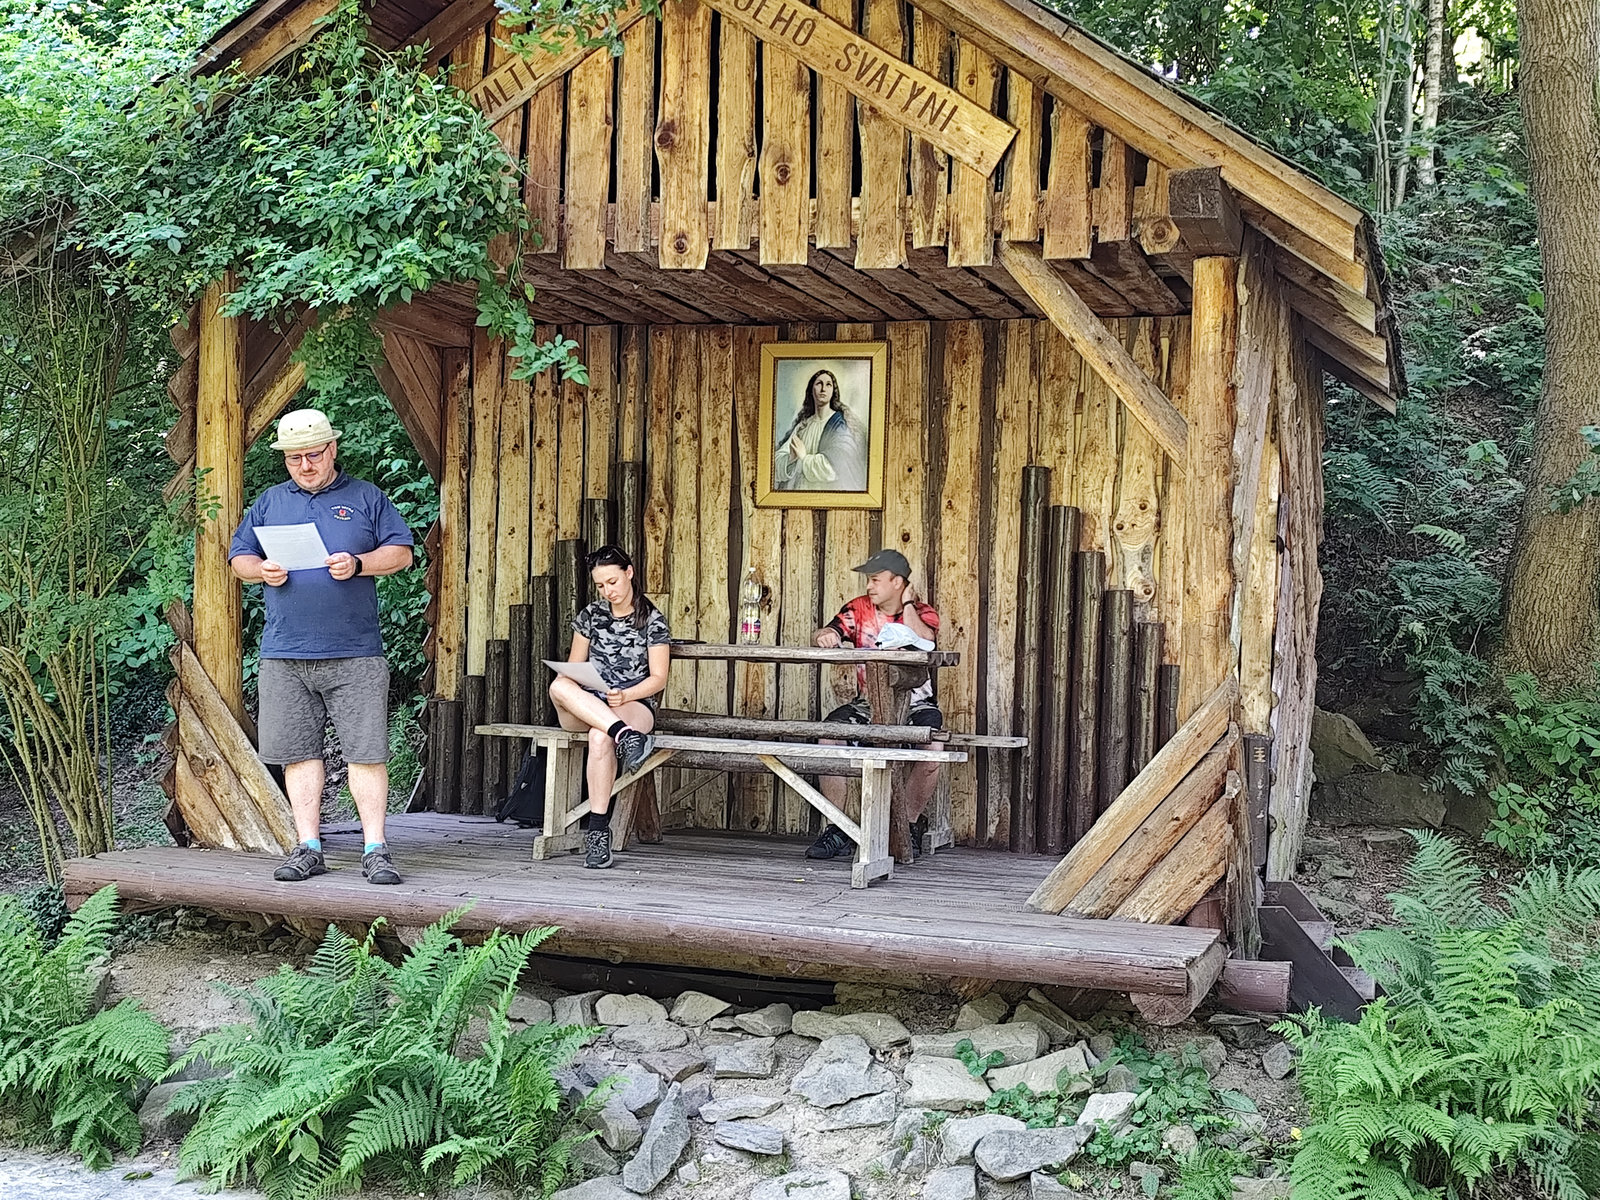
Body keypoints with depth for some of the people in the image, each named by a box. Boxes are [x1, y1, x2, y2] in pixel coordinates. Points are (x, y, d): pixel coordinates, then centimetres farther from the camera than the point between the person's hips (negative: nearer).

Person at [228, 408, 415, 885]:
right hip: (284, 656, 3)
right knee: (299, 751, 3)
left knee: (366, 751, -6)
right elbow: (239, 557, 19)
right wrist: (262, 571, -4)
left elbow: (401, 552, 6)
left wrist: (357, 565, -12)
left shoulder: (366, 498, 9)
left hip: (355, 654, -2)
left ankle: (375, 850, -2)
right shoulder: (269, 502, 17)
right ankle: (308, 848, 10)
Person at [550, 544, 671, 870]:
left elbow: (658, 678, 0)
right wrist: (570, 686, -9)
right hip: (587, 707, 3)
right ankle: (625, 736, -48)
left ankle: (598, 830, -38)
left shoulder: (652, 620, 5)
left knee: (600, 736, -40)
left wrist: (625, 696, -19)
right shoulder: (590, 616, 15)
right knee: (559, 686, -34)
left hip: (635, 704, -3)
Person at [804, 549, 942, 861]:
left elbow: (925, 645, -24)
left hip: (915, 704, -2)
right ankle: (837, 830, -15)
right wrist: (824, 636, -35)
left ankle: (910, 824, -8)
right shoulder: (859, 609, 3)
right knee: (828, 734, -26)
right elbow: (821, 637, -11)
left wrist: (907, 605, -12)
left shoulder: (923, 614, -1)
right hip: (868, 704, 2)